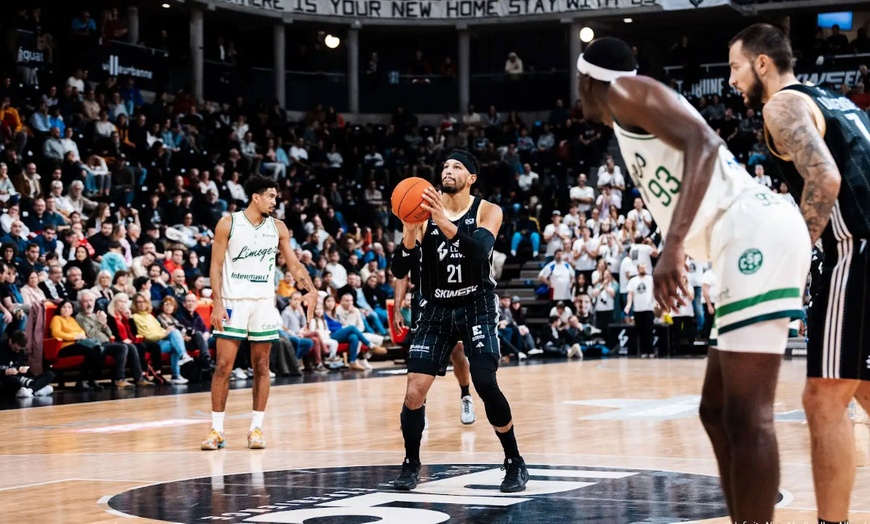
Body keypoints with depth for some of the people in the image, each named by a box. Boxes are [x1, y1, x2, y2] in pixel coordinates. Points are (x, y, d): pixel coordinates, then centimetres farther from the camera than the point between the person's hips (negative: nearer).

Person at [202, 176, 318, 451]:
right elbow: (216, 266, -4)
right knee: (224, 365, -5)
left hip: (264, 302, 3)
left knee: (261, 366, 4)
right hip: (233, 301, -3)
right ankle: (217, 430, 1)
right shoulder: (228, 224, -3)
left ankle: (256, 428, 10)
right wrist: (217, 302, -13)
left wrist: (311, 290, -8)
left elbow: (294, 264, 9)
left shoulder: (278, 228, 6)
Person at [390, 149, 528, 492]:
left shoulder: (488, 211, -6)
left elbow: (480, 250, -28)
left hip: (477, 307, -2)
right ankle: (411, 465, 13)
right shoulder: (426, 211, -1)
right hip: (436, 310, 3)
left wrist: (443, 222, -38)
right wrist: (409, 234, -25)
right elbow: (399, 271, -6)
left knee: (486, 385, -16)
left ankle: (515, 463, 1)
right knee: (414, 389, -8)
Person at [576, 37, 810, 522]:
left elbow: (704, 142, -15)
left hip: (757, 237, -10)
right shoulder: (638, 114, 30)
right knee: (719, 410, 13)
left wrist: (674, 245, -25)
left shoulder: (625, 92, 2)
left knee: (747, 416, -14)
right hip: (758, 238, 10)